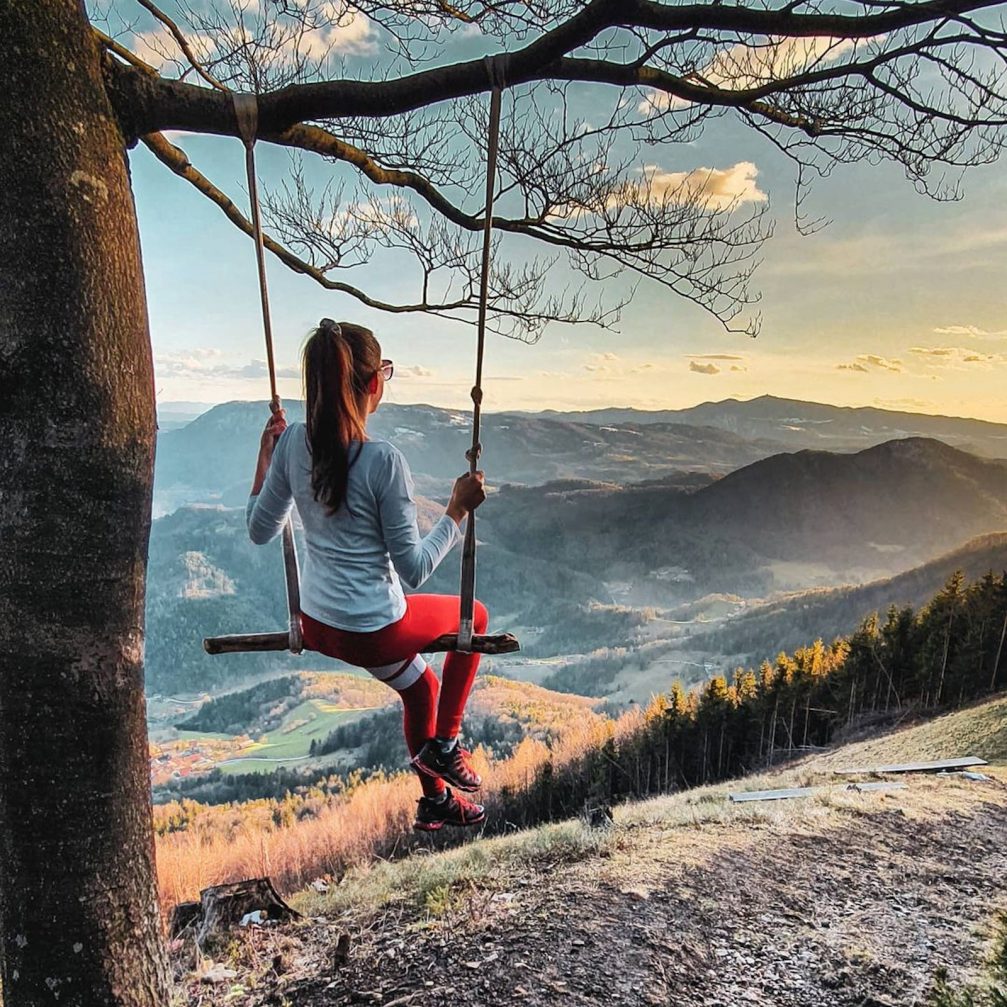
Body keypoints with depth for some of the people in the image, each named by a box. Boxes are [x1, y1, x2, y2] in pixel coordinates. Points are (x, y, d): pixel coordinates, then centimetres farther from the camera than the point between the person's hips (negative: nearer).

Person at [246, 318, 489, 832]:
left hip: (315, 624, 7)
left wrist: (265, 455, 11)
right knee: (472, 615, 23)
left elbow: (260, 530, 6)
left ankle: (436, 800, 47)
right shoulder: (383, 461, -24)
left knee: (420, 686, 31)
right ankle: (443, 744, 23)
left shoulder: (293, 443, -6)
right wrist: (458, 509, -11)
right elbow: (413, 569, -18)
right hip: (374, 631, -7)